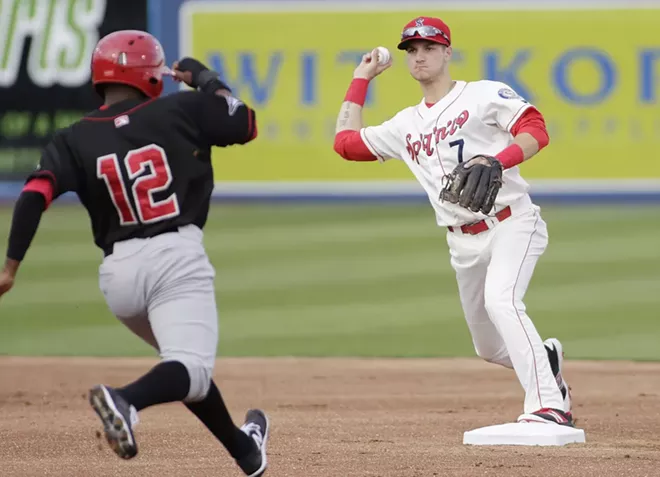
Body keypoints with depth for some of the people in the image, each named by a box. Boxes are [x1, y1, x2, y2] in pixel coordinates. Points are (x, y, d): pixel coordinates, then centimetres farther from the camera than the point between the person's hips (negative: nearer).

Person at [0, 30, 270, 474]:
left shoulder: (74, 139, 7)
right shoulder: (179, 110, 3)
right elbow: (247, 124, 16)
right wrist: (205, 79, 27)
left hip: (119, 271, 5)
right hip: (177, 255, -4)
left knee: (187, 358, 26)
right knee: (191, 370, -15)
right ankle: (127, 400, -46)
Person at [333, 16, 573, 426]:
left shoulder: (484, 95, -2)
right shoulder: (406, 125, 16)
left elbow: (536, 130, -12)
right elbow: (346, 141, 22)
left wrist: (496, 162, -28)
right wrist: (362, 79, 24)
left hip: (513, 224, -7)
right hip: (465, 243, 7)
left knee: (500, 301, -33)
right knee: (490, 347, 11)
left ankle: (548, 408, -37)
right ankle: (545, 359, 44)